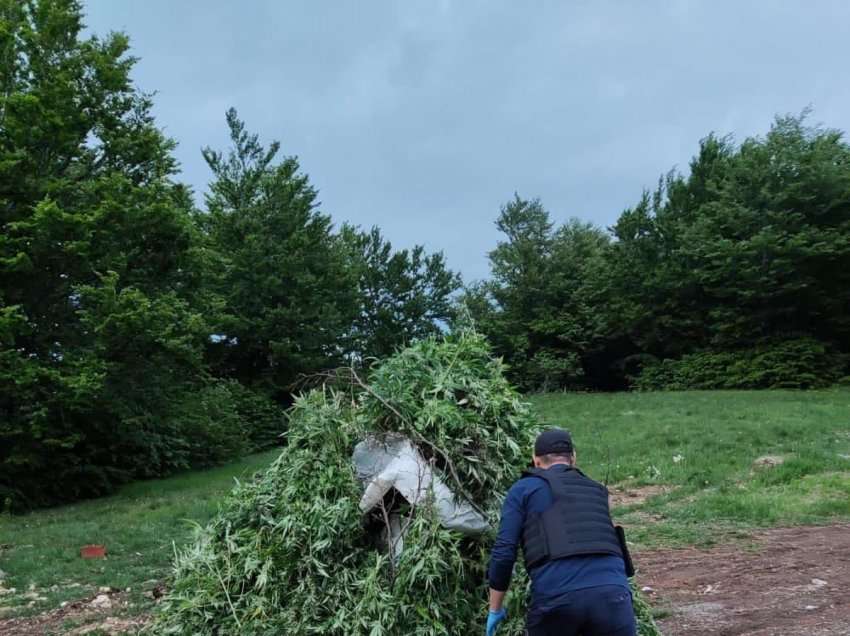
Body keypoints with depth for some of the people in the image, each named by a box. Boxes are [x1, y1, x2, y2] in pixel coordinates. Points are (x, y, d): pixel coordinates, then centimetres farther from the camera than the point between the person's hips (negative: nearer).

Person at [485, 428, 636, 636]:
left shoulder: (523, 489, 14)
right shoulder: (597, 491, 28)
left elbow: (503, 552, 5)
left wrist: (495, 609, 16)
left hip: (556, 598, -2)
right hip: (611, 593, 3)